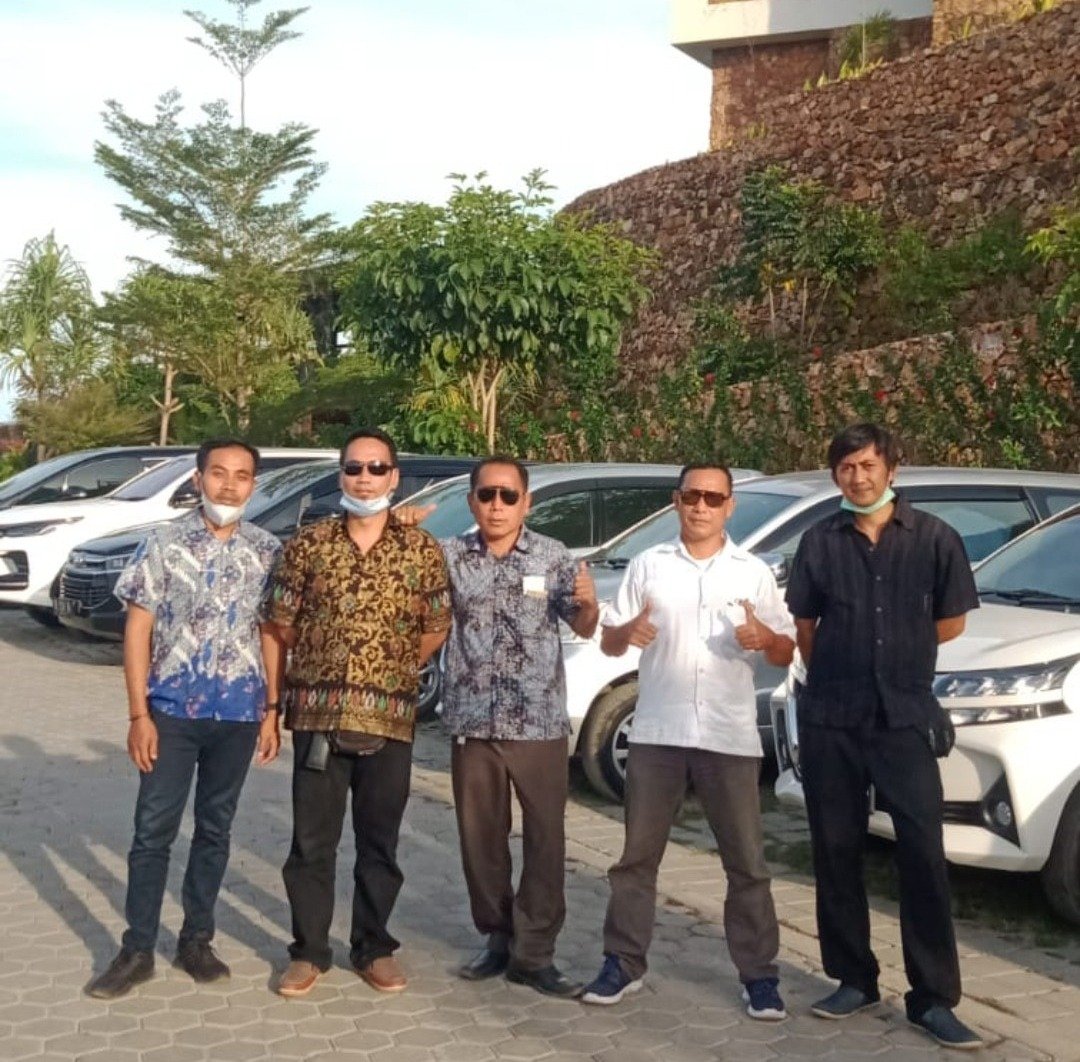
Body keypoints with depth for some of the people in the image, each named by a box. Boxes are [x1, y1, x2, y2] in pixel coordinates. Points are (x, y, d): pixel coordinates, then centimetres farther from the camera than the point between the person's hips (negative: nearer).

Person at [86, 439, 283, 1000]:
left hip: (239, 713, 2)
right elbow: (138, 630, -4)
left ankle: (196, 940, 23)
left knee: (215, 828, 11)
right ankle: (137, 950, 11)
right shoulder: (164, 543, -4)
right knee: (153, 830, 1)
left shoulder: (268, 551, 2)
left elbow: (271, 633, 7)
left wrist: (272, 710, 2)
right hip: (172, 710, -2)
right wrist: (138, 715, -9)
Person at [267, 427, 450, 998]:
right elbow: (282, 621, 8)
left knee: (380, 841, 10)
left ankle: (373, 947, 25)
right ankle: (309, 950, 19)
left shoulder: (422, 549, 1)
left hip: (389, 716, 0)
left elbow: (436, 628, 9)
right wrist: (323, 662, 12)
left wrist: (391, 670, 10)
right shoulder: (308, 543, 1)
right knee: (311, 839, 6)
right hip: (317, 713, 0)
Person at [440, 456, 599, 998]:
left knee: (545, 838, 2)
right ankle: (497, 938, 26)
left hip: (539, 723, -1)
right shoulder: (450, 556, 1)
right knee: (480, 838, 10)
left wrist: (588, 603, -16)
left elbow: (583, 629, 8)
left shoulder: (553, 556, 0)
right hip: (472, 723, 1)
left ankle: (534, 953, 11)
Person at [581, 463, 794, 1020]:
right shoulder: (648, 565, 6)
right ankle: (623, 962, 20)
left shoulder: (753, 571, 5)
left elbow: (786, 652, 6)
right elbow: (607, 641, 7)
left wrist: (765, 639, -17)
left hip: (730, 738, 0)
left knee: (747, 863, 4)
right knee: (638, 855, 8)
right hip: (656, 733, 1)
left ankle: (758, 974, 14)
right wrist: (627, 632, -17)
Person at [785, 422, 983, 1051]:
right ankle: (855, 980, 21)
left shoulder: (934, 538, 0)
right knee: (836, 852, 7)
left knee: (924, 855, -4)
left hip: (906, 717, -2)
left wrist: (895, 655, 9)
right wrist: (840, 669, 7)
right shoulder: (820, 542, 4)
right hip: (830, 719, 2)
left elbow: (951, 624, 7)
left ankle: (934, 998, 4)